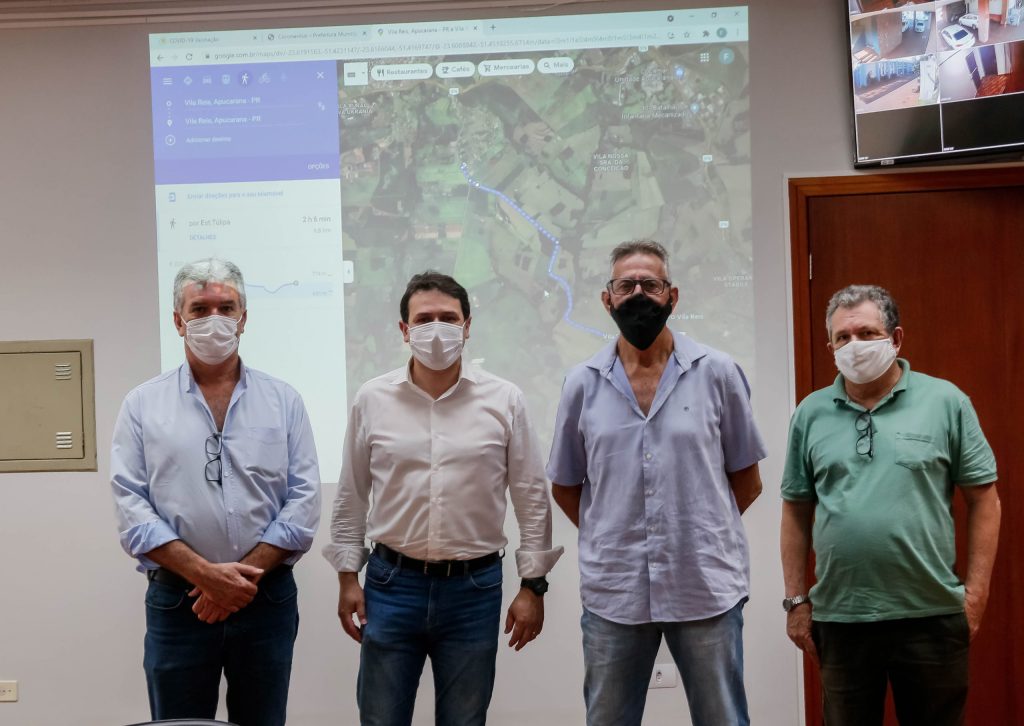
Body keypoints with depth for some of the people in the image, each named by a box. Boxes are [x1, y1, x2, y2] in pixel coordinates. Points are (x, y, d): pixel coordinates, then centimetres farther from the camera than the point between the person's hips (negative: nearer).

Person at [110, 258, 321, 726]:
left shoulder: (283, 401, 5)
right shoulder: (143, 405, 3)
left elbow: (303, 501, -1)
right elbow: (131, 508, -5)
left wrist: (246, 574, -12)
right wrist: (206, 574, -15)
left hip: (268, 599, 1)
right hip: (175, 601, -1)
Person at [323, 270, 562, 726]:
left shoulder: (504, 401, -3)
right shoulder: (372, 399, 0)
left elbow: (532, 499, 1)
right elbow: (351, 497, 7)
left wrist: (533, 585, -1)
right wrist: (348, 576, 5)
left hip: (474, 588, 0)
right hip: (391, 584, 1)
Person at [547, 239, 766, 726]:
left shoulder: (718, 373, 0)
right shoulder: (582, 384, 4)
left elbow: (746, 478, 7)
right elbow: (565, 485, 12)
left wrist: (703, 534, 3)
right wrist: (610, 539, 5)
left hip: (707, 589, -1)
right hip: (613, 594, 1)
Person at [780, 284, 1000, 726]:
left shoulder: (945, 402, 0)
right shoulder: (811, 413, 6)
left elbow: (983, 498, 1)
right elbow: (796, 511, 9)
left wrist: (976, 590, -5)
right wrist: (797, 600, 5)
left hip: (931, 615, -2)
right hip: (840, 618, 2)